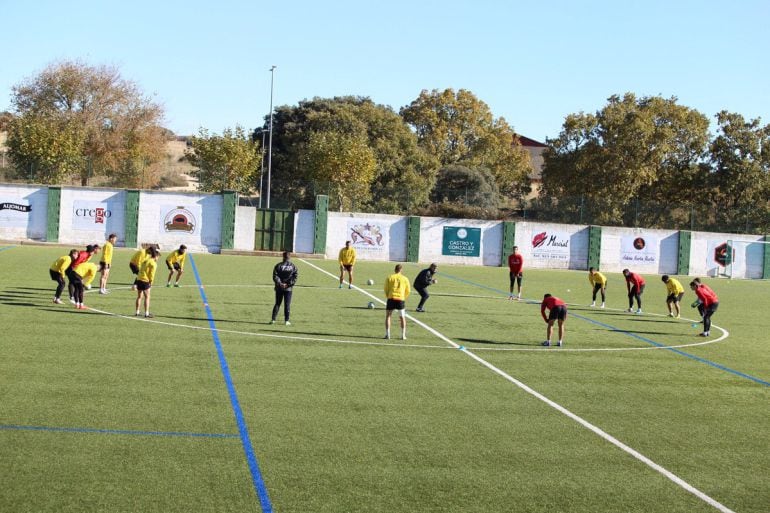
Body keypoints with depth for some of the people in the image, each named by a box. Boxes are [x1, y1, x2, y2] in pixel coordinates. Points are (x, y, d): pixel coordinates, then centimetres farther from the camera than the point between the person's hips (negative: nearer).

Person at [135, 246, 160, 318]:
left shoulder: (145, 260, 15)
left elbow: (141, 269, 16)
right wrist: (151, 282, -3)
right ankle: (146, 313, -4)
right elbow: (151, 274, -13)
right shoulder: (153, 264, -9)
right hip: (145, 281, -8)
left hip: (139, 279, 8)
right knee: (147, 297, -2)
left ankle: (137, 312, 24)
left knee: (139, 296, 17)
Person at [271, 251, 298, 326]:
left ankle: (273, 319, 4)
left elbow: (275, 276, -8)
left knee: (277, 303, 9)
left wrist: (280, 283, -9)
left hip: (279, 288, 1)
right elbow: (295, 277, -6)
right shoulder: (293, 266, 0)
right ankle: (287, 320, 1)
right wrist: (289, 284, -7)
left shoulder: (278, 265, -2)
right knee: (287, 305, 4)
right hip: (288, 289, -1)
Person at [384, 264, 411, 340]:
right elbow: (408, 291, 10)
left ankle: (387, 334, 4)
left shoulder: (390, 277, 5)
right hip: (401, 299, 1)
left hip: (391, 299, -1)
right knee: (402, 318, 14)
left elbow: (386, 289, 5)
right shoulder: (405, 279, 7)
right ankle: (403, 335, 9)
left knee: (388, 316, 13)